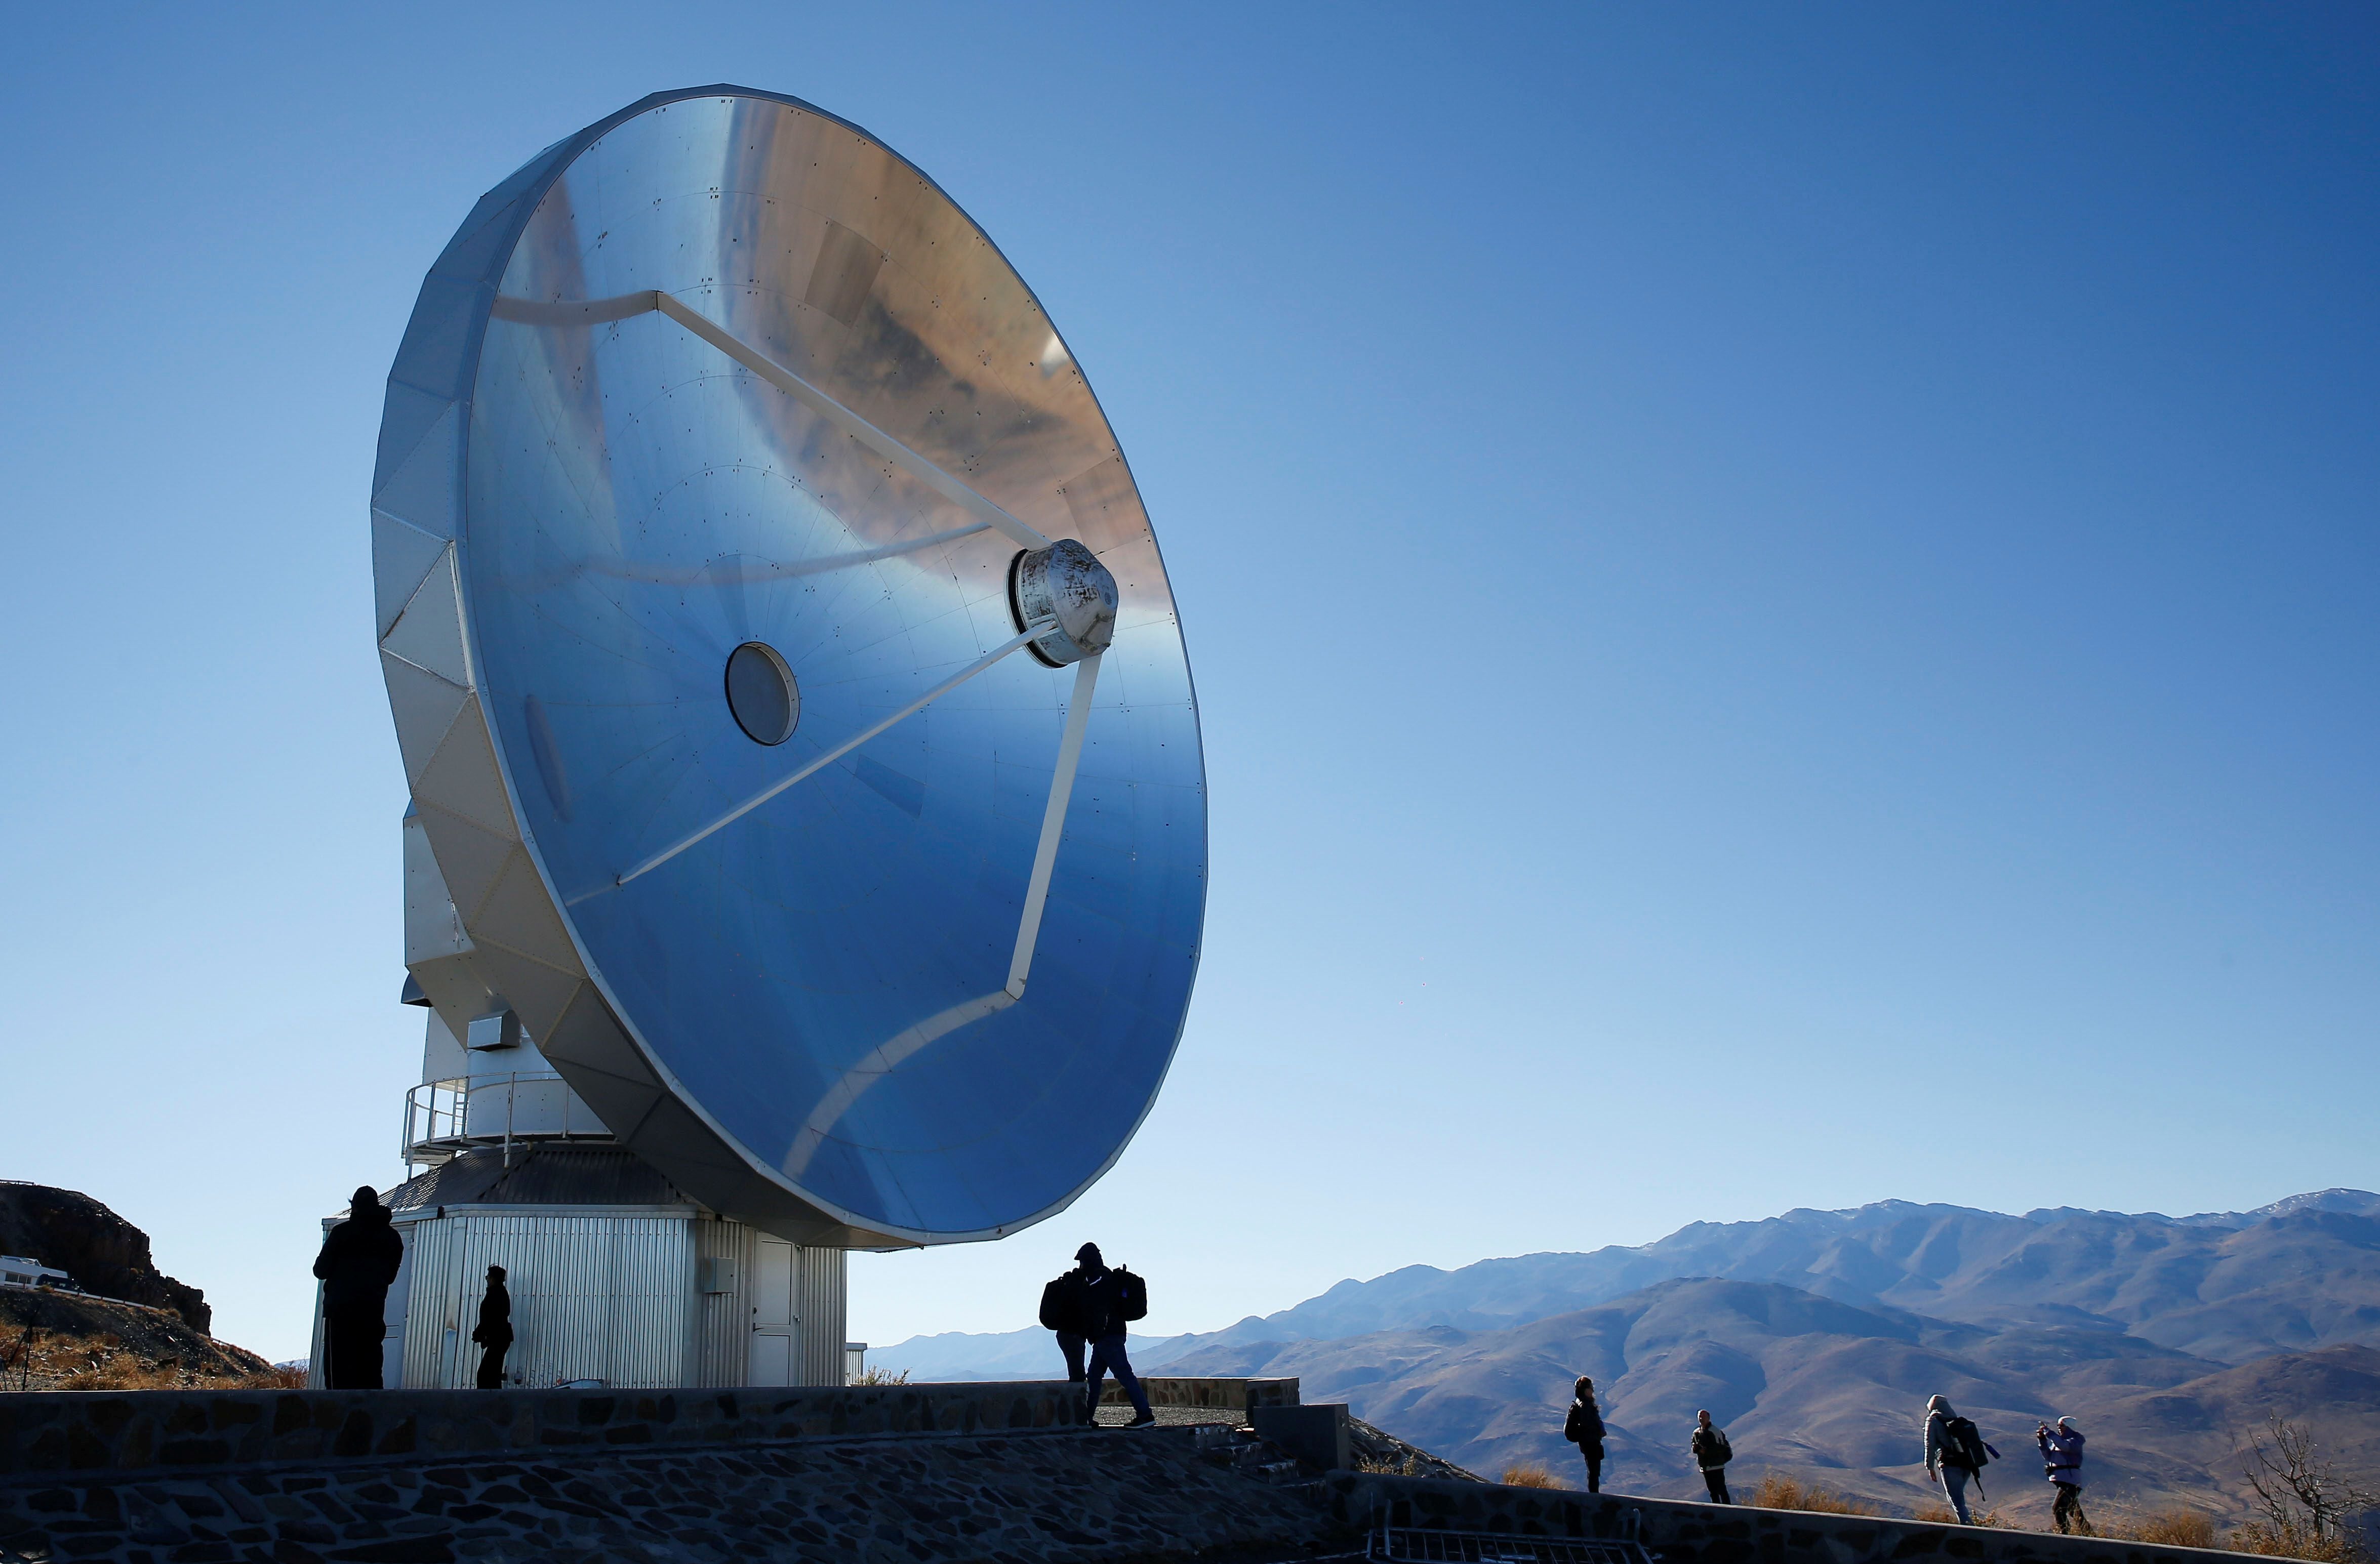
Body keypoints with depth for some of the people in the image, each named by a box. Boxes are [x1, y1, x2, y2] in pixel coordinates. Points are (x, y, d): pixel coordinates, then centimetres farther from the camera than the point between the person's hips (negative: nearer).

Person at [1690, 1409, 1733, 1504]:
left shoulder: (1715, 1431, -12)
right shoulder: (1697, 1432, 11)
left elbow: (1721, 1448, -17)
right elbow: (1693, 1444, 21)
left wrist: (1706, 1451, -19)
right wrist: (1695, 1447, -3)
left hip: (1716, 1466, -7)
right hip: (1705, 1467, 8)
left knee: (1721, 1489, -8)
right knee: (1712, 1491, 12)